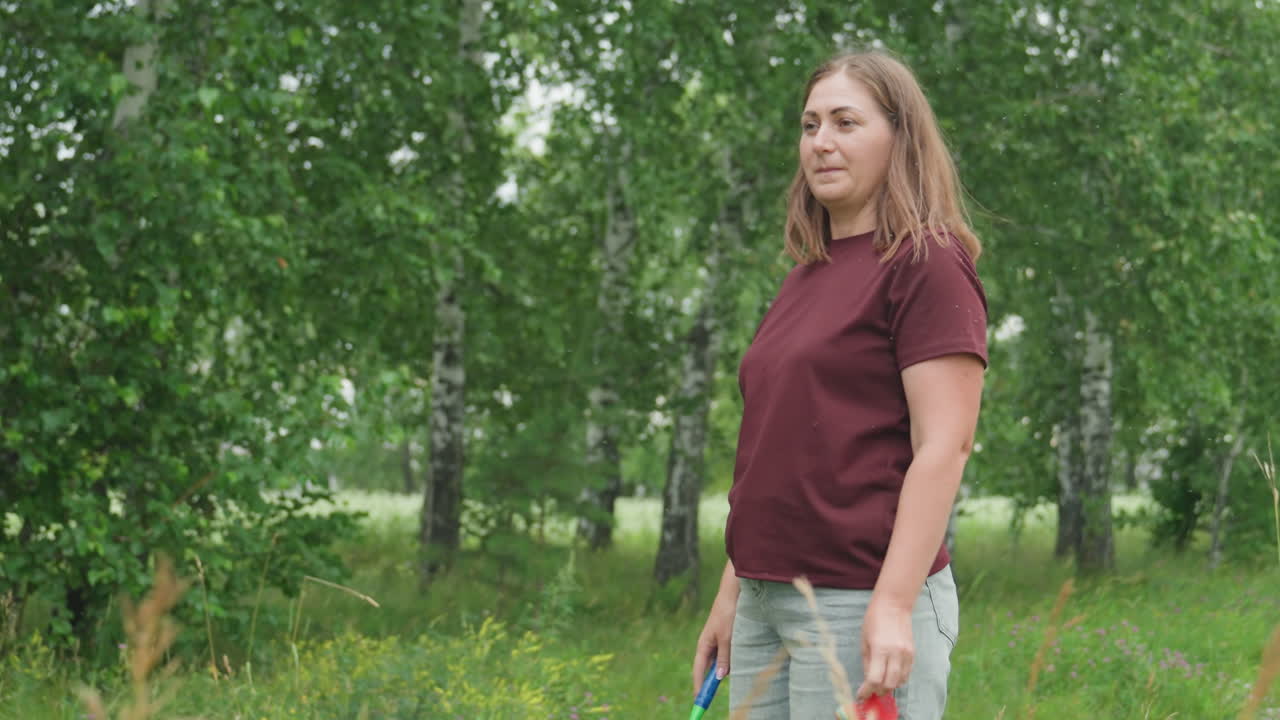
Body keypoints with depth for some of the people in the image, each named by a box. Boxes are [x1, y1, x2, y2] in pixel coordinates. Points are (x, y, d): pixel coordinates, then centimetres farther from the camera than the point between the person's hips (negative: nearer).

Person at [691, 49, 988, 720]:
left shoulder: (927, 264, -7)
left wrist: (894, 604, -22)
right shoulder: (804, 279, 17)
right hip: (766, 604, 8)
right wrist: (731, 594, 18)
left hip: (862, 606, -8)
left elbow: (943, 446, -15)